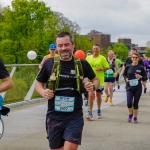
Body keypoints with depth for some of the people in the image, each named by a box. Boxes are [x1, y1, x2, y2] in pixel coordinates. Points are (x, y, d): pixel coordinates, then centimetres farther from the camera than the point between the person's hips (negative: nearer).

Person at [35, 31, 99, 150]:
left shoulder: (82, 64, -1)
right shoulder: (49, 63, -1)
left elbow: (96, 80, 14)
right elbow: (39, 83, 12)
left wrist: (93, 86, -8)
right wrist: (43, 92, -9)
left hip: (75, 116, -1)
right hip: (54, 116, 2)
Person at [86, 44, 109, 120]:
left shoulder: (102, 58, -2)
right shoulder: (88, 58, 5)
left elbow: (107, 67, -2)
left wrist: (101, 69, -18)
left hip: (99, 80, -1)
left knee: (98, 95, 14)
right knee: (91, 95, -12)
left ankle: (99, 110, 34)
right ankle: (90, 113, -9)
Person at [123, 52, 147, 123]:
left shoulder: (141, 68, -3)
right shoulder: (128, 66, -1)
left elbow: (145, 78, 4)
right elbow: (124, 74, 13)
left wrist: (141, 77, -16)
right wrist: (126, 79, -7)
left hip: (138, 88, 0)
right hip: (129, 88, 0)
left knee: (135, 104, 5)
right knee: (129, 103, -10)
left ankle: (135, 117, 24)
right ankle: (130, 114, 20)